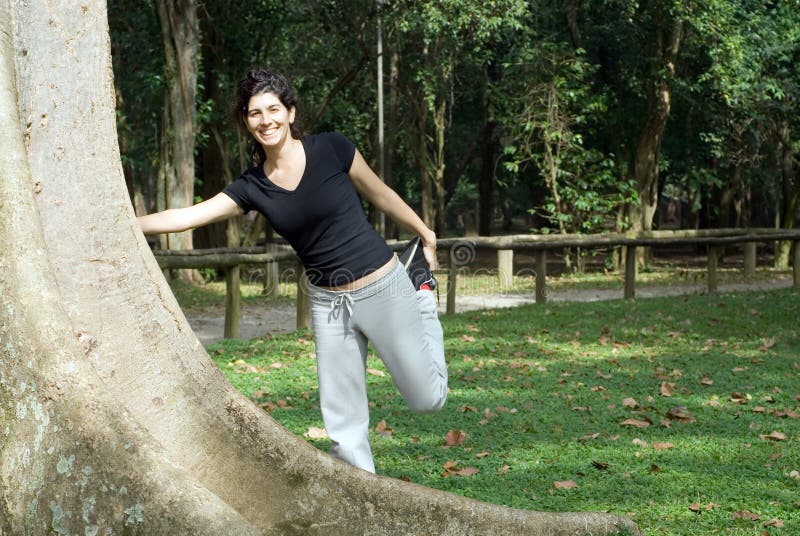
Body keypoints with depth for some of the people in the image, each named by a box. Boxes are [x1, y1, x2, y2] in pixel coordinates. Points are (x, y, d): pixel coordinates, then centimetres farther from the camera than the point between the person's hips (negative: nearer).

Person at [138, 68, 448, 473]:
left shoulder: (331, 149, -11)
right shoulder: (253, 187, -2)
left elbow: (380, 195, 3)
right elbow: (187, 217, -5)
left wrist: (425, 235, 13)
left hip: (382, 288, -3)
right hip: (328, 303, 3)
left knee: (427, 398, 8)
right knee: (343, 424, 3)